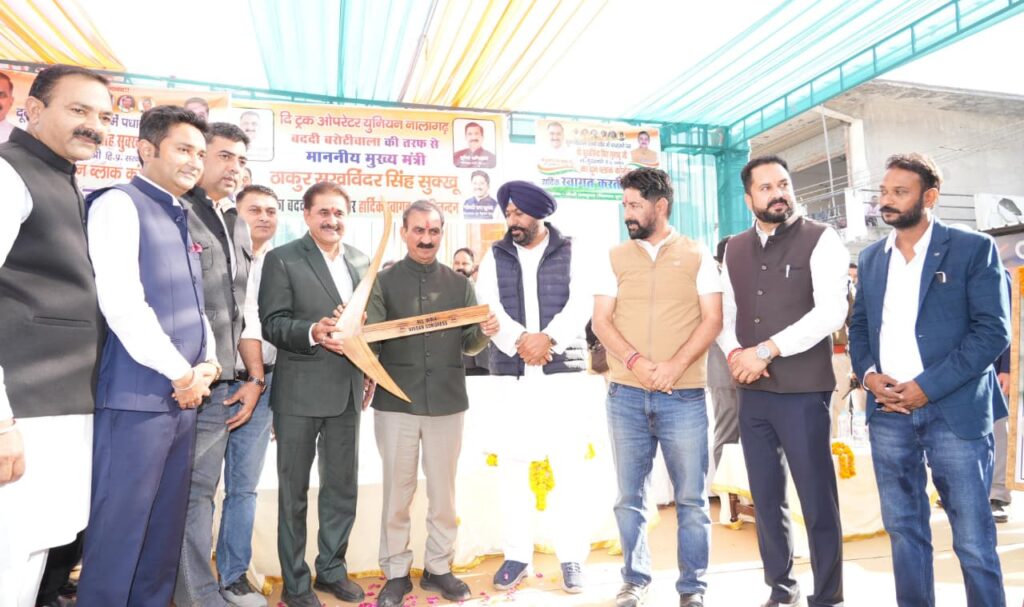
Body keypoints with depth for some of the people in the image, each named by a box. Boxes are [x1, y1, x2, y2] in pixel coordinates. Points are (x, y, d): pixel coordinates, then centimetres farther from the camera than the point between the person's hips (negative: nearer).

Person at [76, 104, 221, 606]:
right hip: (138, 396, -8)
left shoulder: (180, 220, 16)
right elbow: (121, 304, -18)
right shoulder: (119, 204, -7)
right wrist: (182, 373, -13)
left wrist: (207, 364, 1)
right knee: (120, 527, 1)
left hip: (184, 395, 8)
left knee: (166, 525, 15)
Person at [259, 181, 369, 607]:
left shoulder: (362, 262, 10)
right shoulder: (282, 259, -4)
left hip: (347, 390, 5)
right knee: (294, 490, 10)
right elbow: (272, 323, -10)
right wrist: (313, 332, -27)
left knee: (343, 486, 15)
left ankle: (332, 569, 33)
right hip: (299, 392, -4)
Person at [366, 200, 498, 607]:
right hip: (396, 402, -1)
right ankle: (396, 573, 24)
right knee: (397, 491, 8)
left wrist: (485, 333, -14)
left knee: (443, 491, 12)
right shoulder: (383, 282, 1)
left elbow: (468, 345, 7)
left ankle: (438, 567, 29)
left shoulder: (459, 284, 7)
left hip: (447, 402, 2)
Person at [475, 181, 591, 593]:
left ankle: (571, 557, 16)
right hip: (512, 374, 2)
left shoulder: (570, 254, 6)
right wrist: (520, 339, -17)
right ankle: (517, 554, 20)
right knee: (512, 465, 6)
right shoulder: (495, 257, 10)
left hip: (561, 372, -1)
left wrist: (548, 338, -18)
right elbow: (488, 306, -2)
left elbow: (581, 303, -5)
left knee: (568, 465, 3)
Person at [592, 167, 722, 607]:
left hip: (684, 395, -1)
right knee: (630, 497, 10)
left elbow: (712, 319, -1)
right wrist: (637, 361, -13)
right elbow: (601, 321, 2)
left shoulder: (697, 256, 5)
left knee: (691, 499, 5)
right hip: (625, 395, 2)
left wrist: (674, 365, -15)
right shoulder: (615, 258, 9)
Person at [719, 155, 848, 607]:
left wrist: (766, 350, -16)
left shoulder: (820, 240, -3)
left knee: (817, 501, 4)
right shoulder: (735, 249, 12)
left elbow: (831, 311, -14)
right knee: (766, 499, 13)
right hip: (752, 392, 5)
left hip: (804, 392, -5)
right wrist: (733, 353, -5)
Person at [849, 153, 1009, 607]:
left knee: (973, 540, 4)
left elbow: (993, 330, -8)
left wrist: (927, 386, -15)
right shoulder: (871, 257, 12)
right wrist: (869, 374, -4)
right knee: (904, 531, 13)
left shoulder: (973, 248, -1)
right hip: (888, 412, 4)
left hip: (954, 409, -4)